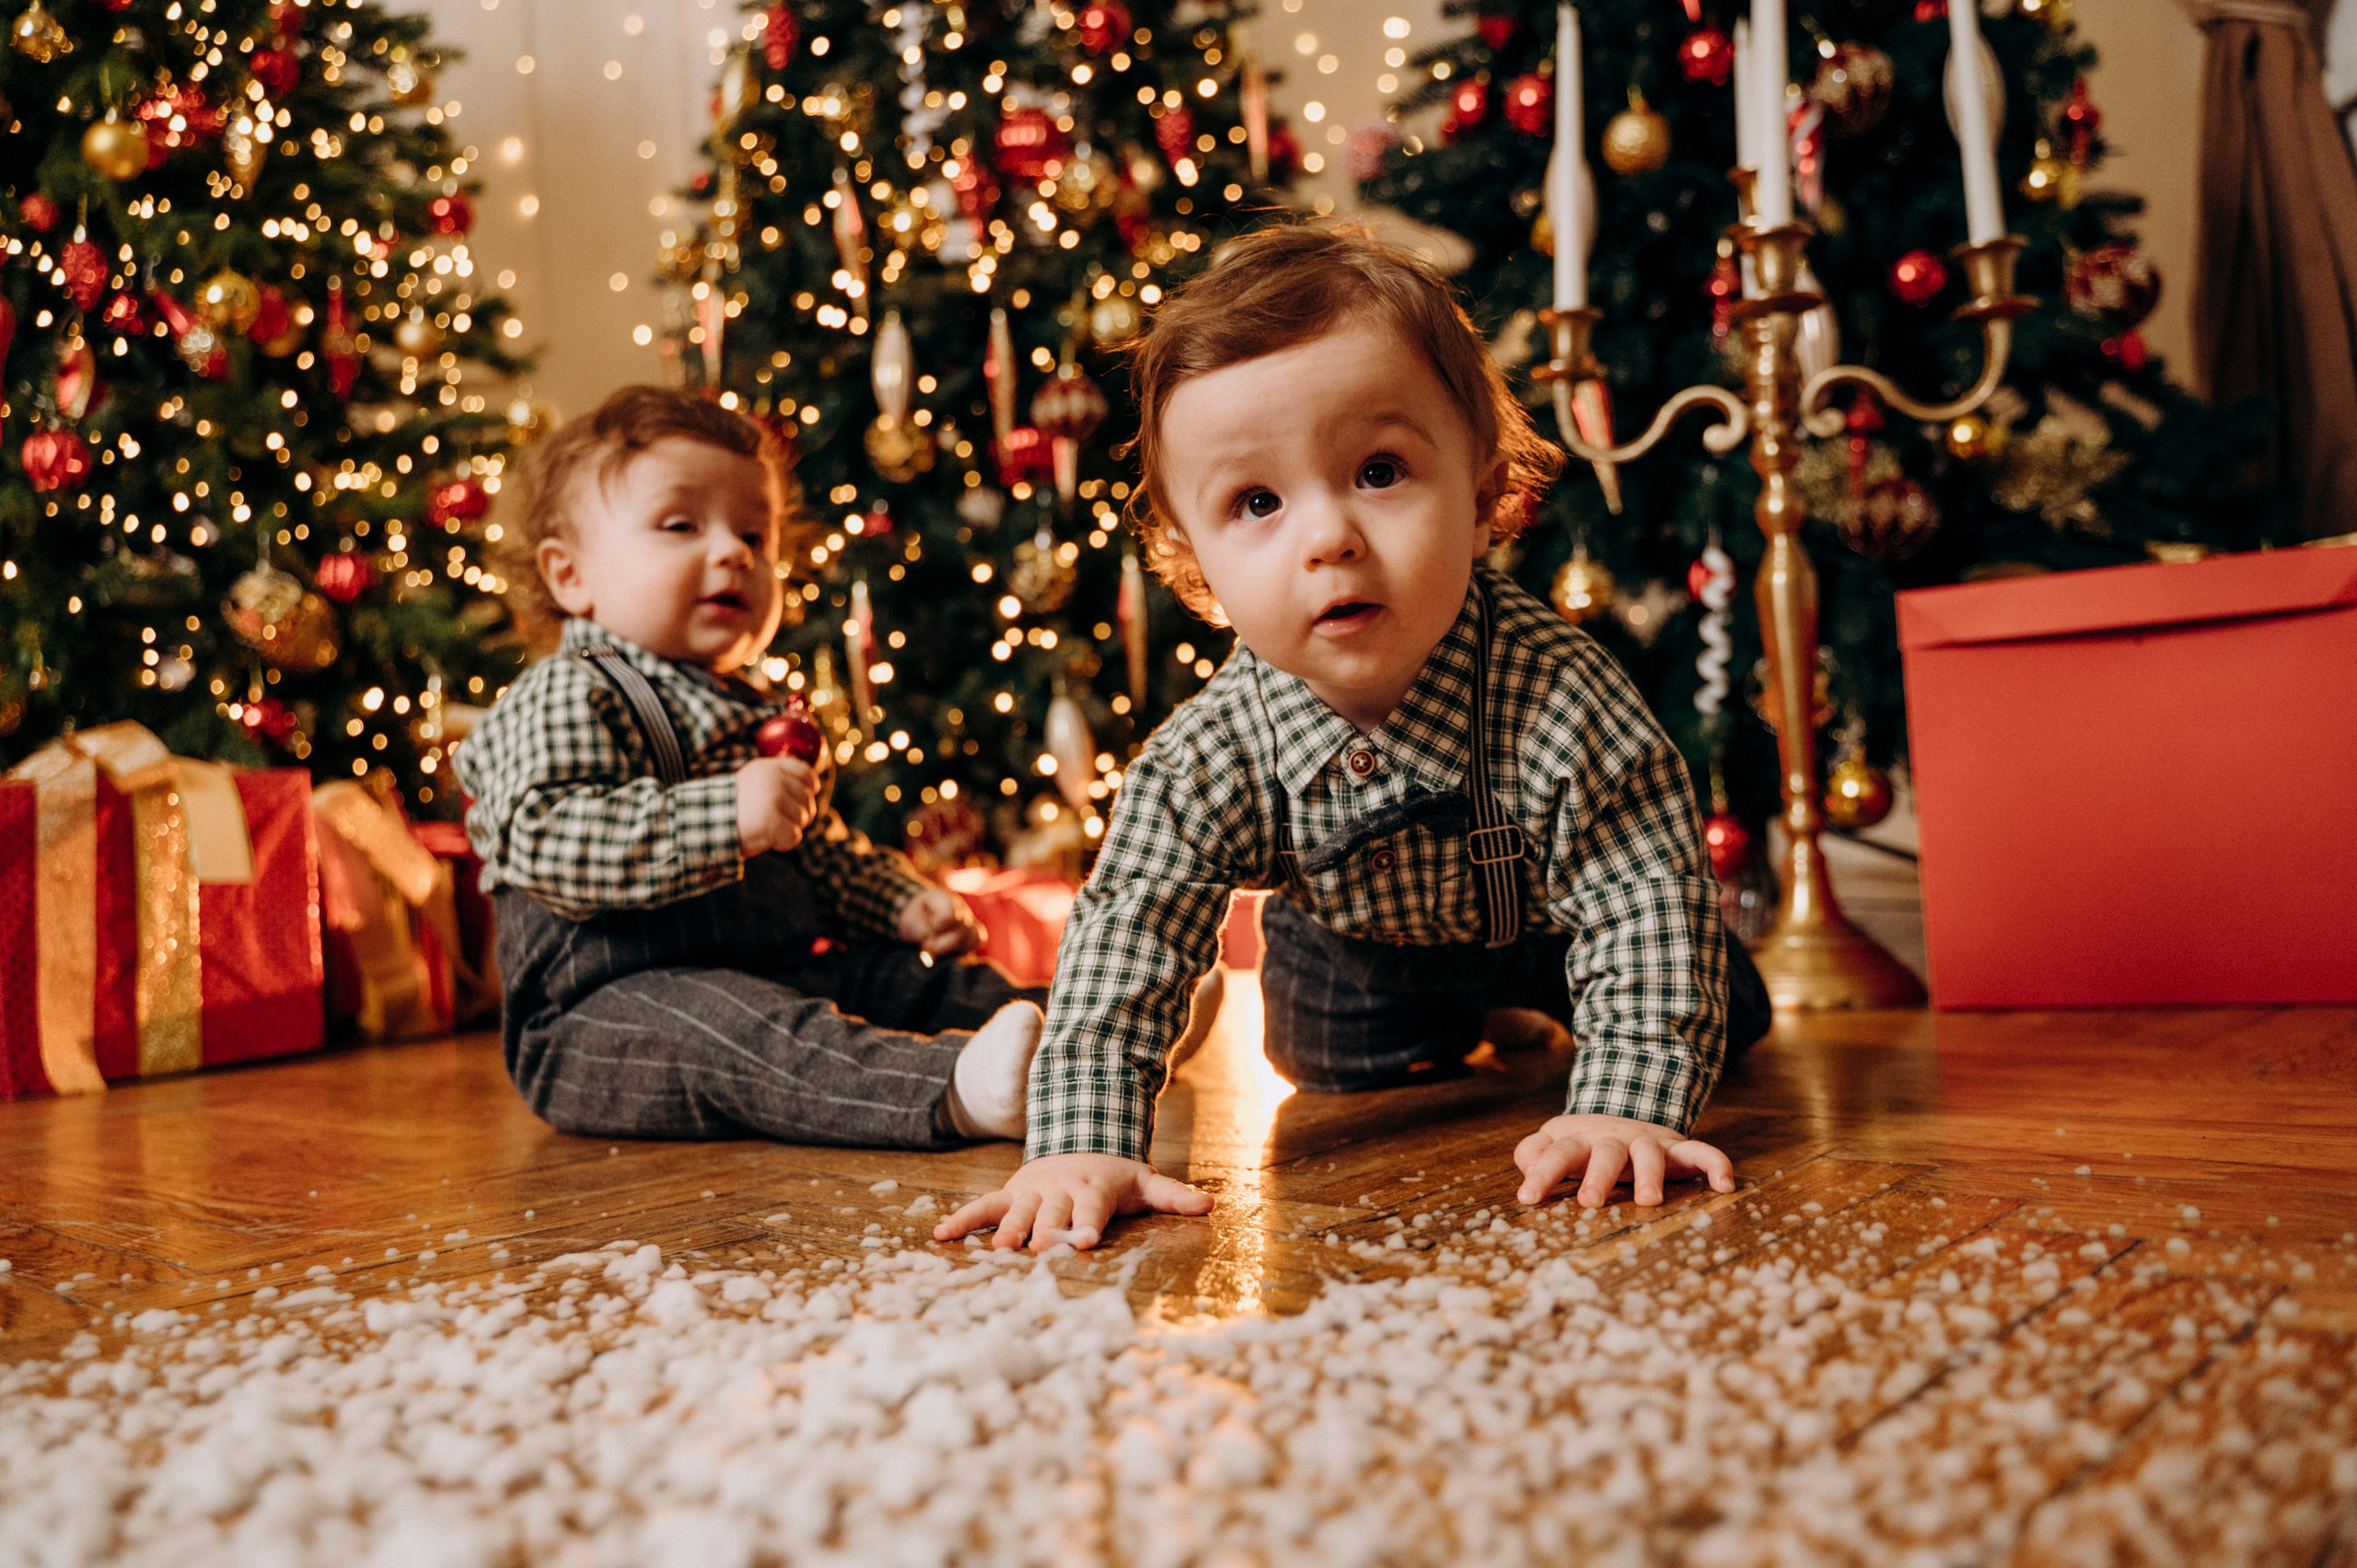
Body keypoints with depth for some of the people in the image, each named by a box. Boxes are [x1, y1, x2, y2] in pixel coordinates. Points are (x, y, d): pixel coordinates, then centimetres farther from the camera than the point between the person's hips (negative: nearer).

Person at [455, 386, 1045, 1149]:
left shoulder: (758, 712, 23)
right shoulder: (566, 699, -7)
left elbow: (822, 852, 33)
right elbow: (545, 841, -25)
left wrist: (901, 904, 15)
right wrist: (723, 816, -33)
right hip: (608, 1011, -9)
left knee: (929, 982, -1)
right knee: (732, 1028, -37)